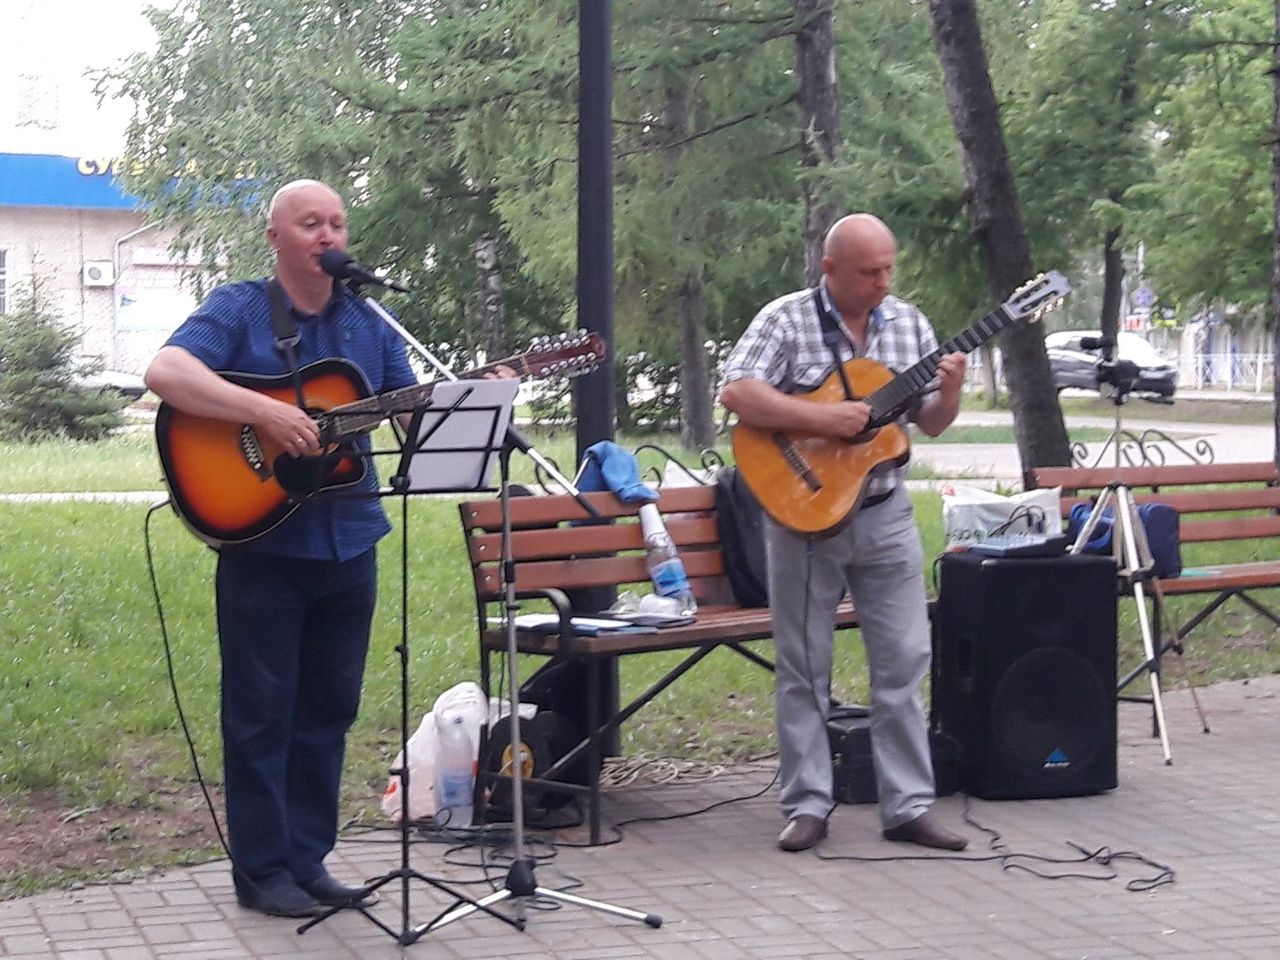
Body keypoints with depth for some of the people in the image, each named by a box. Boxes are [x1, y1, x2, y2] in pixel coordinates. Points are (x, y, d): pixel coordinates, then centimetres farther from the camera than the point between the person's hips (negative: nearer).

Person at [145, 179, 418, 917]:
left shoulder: (370, 324, 11)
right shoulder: (238, 310, -5)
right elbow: (165, 372, -22)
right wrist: (265, 412, -29)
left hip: (349, 544, 5)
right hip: (262, 543, -5)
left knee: (328, 709, 11)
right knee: (262, 711, 1)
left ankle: (308, 859, 21)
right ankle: (262, 871, 10)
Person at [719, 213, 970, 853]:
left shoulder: (909, 323, 6)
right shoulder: (787, 320, -7)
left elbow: (931, 425, 11)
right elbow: (735, 393, -19)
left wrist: (948, 392, -11)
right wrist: (823, 419, -24)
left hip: (884, 513, 4)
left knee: (904, 662, 2)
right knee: (804, 669, 4)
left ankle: (908, 806, 8)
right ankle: (807, 806, 12)